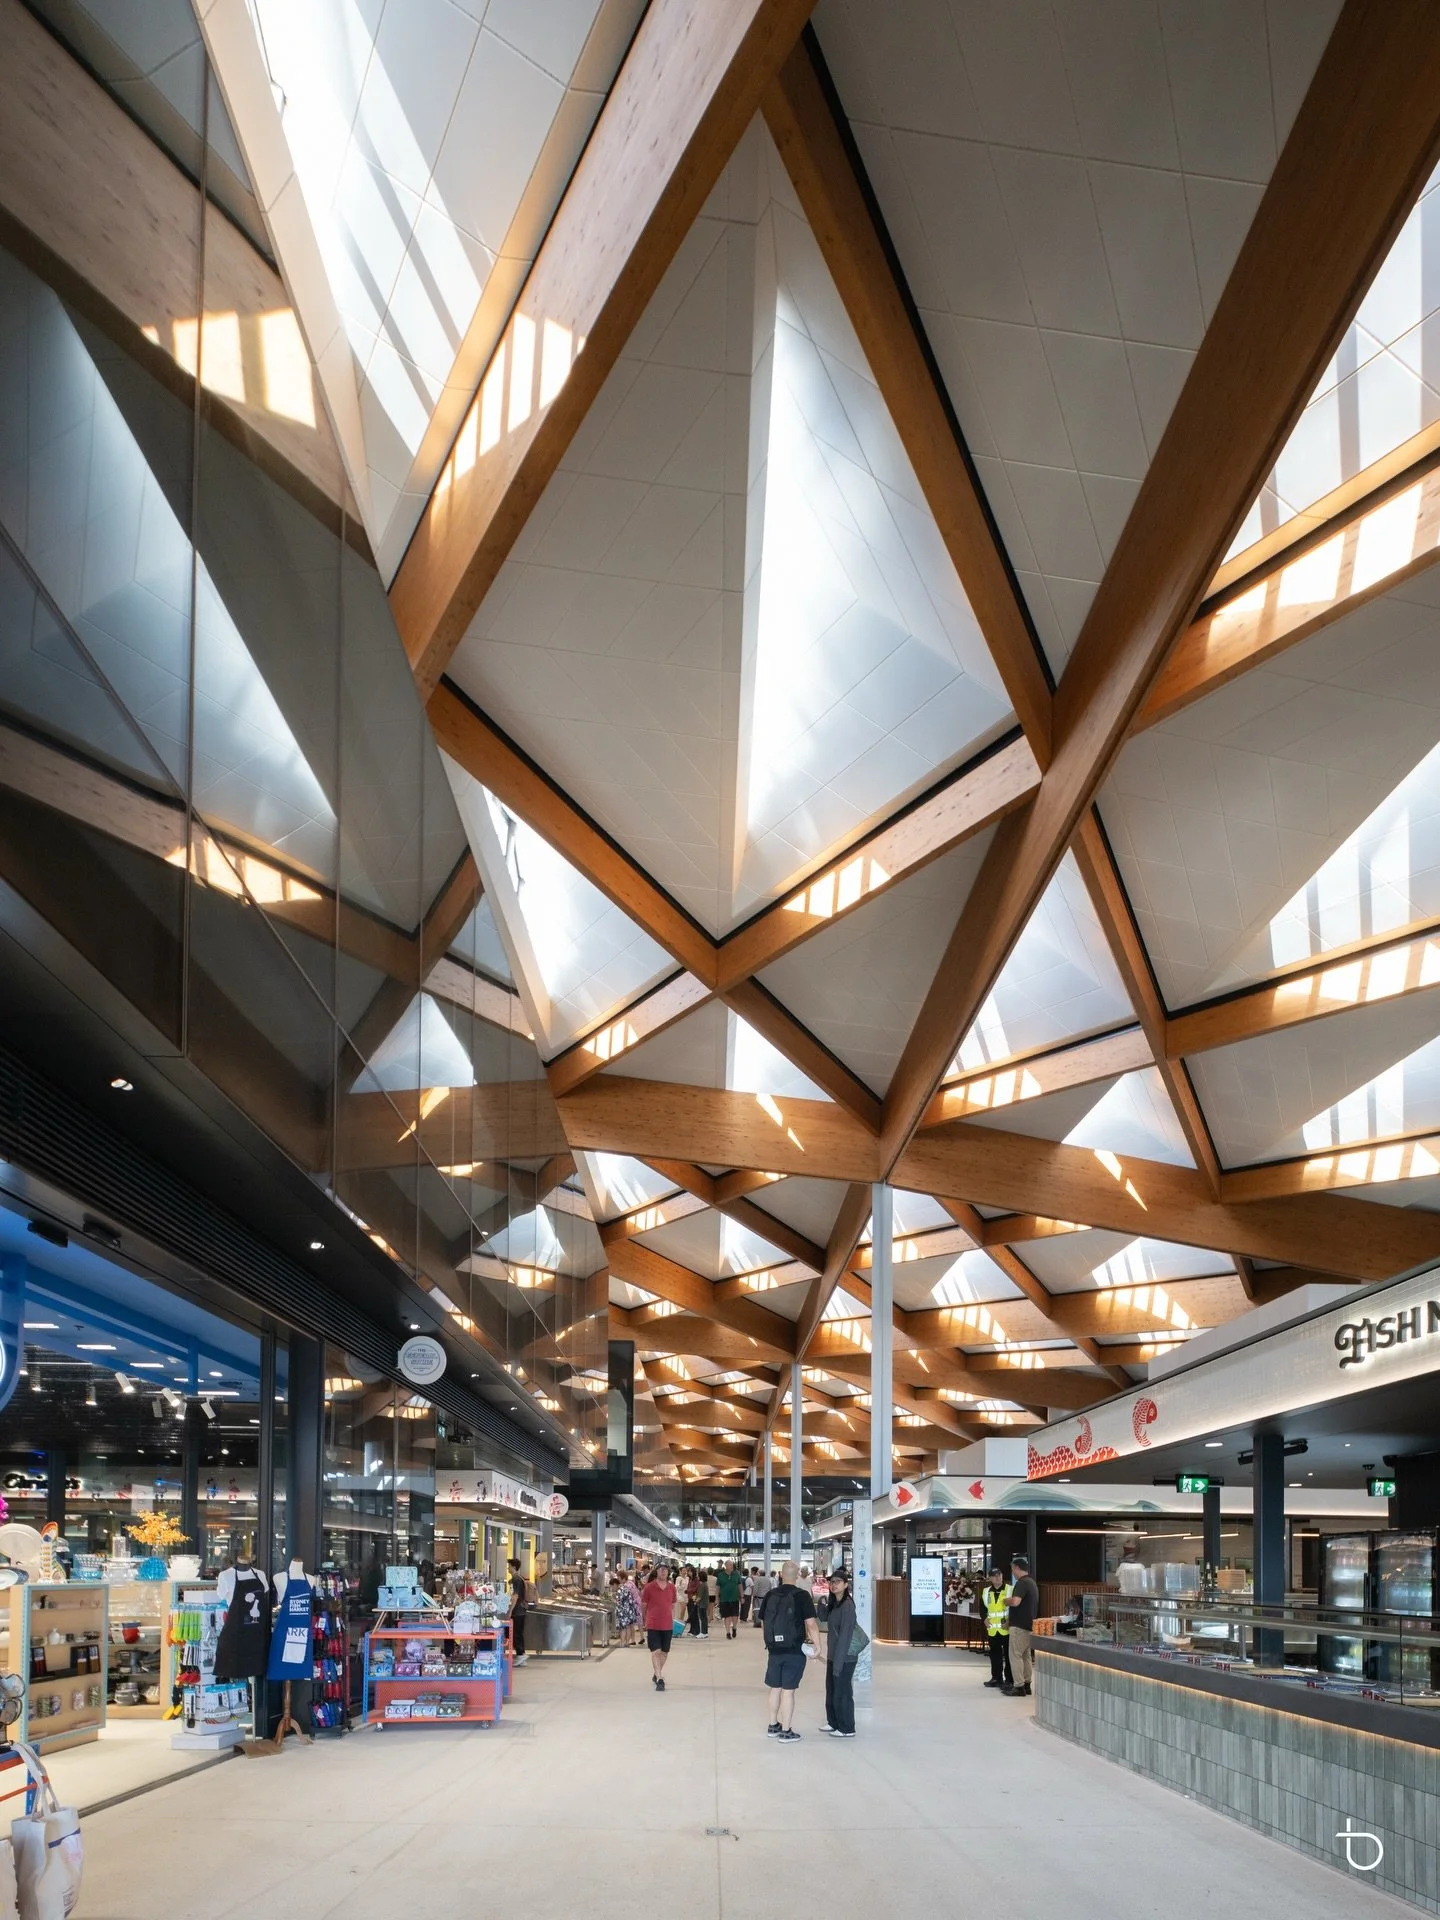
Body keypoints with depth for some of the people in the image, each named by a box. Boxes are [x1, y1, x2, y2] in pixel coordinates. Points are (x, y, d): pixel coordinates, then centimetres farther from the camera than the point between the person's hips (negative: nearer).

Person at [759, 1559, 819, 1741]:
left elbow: (763, 1621, 12)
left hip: (774, 1649, 4)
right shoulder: (802, 1595, -11)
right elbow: (811, 1623, -16)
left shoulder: (770, 1595, 2)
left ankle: (773, 1726, 27)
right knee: (788, 1690, 1)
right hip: (795, 1650, -4)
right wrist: (817, 1645, -7)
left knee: (775, 1688, 16)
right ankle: (786, 1731, 6)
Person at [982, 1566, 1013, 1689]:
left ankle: (1009, 1679, 6)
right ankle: (996, 1678, 21)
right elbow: (983, 1607, 19)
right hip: (992, 1630, 4)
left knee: (1008, 1655, -1)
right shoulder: (986, 1592, 9)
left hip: (1006, 1629, -4)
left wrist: (1010, 1621, -13)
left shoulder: (1010, 1590, -5)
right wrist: (985, 1618, 2)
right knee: (995, 1655, 11)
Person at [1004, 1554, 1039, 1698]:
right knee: (1025, 1655, 14)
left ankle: (1019, 1687, -8)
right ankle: (1026, 1685, 16)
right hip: (1030, 1625, 10)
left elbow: (1015, 1602, -30)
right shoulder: (1032, 1583, 16)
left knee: (1015, 1655, -6)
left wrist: (1007, 1600, -8)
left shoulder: (1022, 1583, -16)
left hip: (1019, 1626, -10)